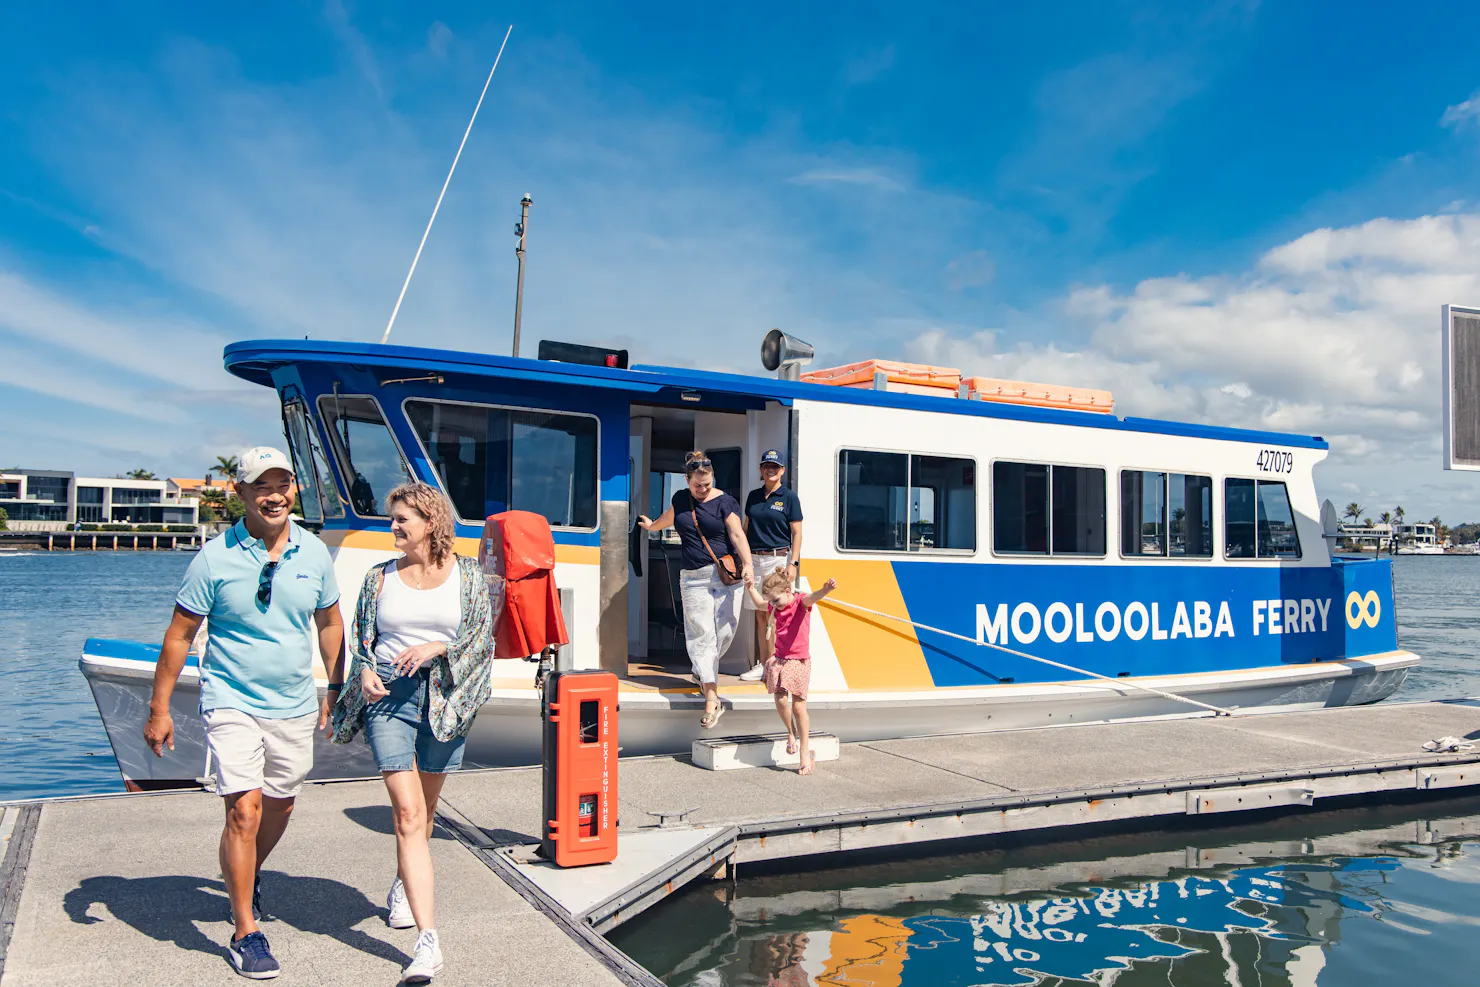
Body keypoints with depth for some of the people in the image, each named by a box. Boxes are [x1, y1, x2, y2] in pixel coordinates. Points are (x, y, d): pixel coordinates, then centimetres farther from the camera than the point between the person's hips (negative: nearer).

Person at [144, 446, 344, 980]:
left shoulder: (314, 553, 0)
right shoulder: (215, 557, -10)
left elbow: (330, 622, 13)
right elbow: (179, 635, -4)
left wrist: (335, 689, 13)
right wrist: (159, 709, -3)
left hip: (295, 706, 4)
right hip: (232, 702, -4)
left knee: (280, 806, 17)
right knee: (245, 810, -13)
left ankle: (249, 876, 47)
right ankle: (245, 933, 1)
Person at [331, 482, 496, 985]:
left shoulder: (467, 575, 3)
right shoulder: (380, 577, 8)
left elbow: (482, 637, 0)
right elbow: (359, 637, 14)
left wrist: (437, 647, -14)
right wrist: (364, 672, -5)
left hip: (443, 696, 0)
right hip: (388, 696, 0)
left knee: (424, 809, 15)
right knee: (407, 812, -10)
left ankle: (402, 886, 45)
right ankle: (427, 940, -10)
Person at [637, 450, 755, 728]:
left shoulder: (724, 502, -2)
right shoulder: (680, 499, 11)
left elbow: (737, 534, -11)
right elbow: (668, 517, 34)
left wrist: (748, 564, -25)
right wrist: (651, 526, 53)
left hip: (726, 574, -2)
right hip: (693, 577, 2)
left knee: (725, 630, -2)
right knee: (702, 634, -6)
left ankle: (701, 672, 29)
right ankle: (712, 701, -8)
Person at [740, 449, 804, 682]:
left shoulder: (789, 497, 0)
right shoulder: (753, 496, 14)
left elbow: (797, 533, -3)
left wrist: (793, 563, -12)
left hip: (779, 558, -5)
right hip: (755, 559, 5)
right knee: (760, 616, 7)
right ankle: (762, 665, 12)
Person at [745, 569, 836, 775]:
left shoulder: (801, 602, -10)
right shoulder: (775, 607, 9)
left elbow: (813, 597, -34)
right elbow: (759, 604, 33)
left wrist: (826, 589, -54)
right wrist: (751, 589, 26)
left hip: (799, 661, -5)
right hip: (779, 659, 5)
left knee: (798, 706, -3)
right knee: (780, 701, -8)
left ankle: (805, 753, 8)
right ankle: (791, 733, 22)